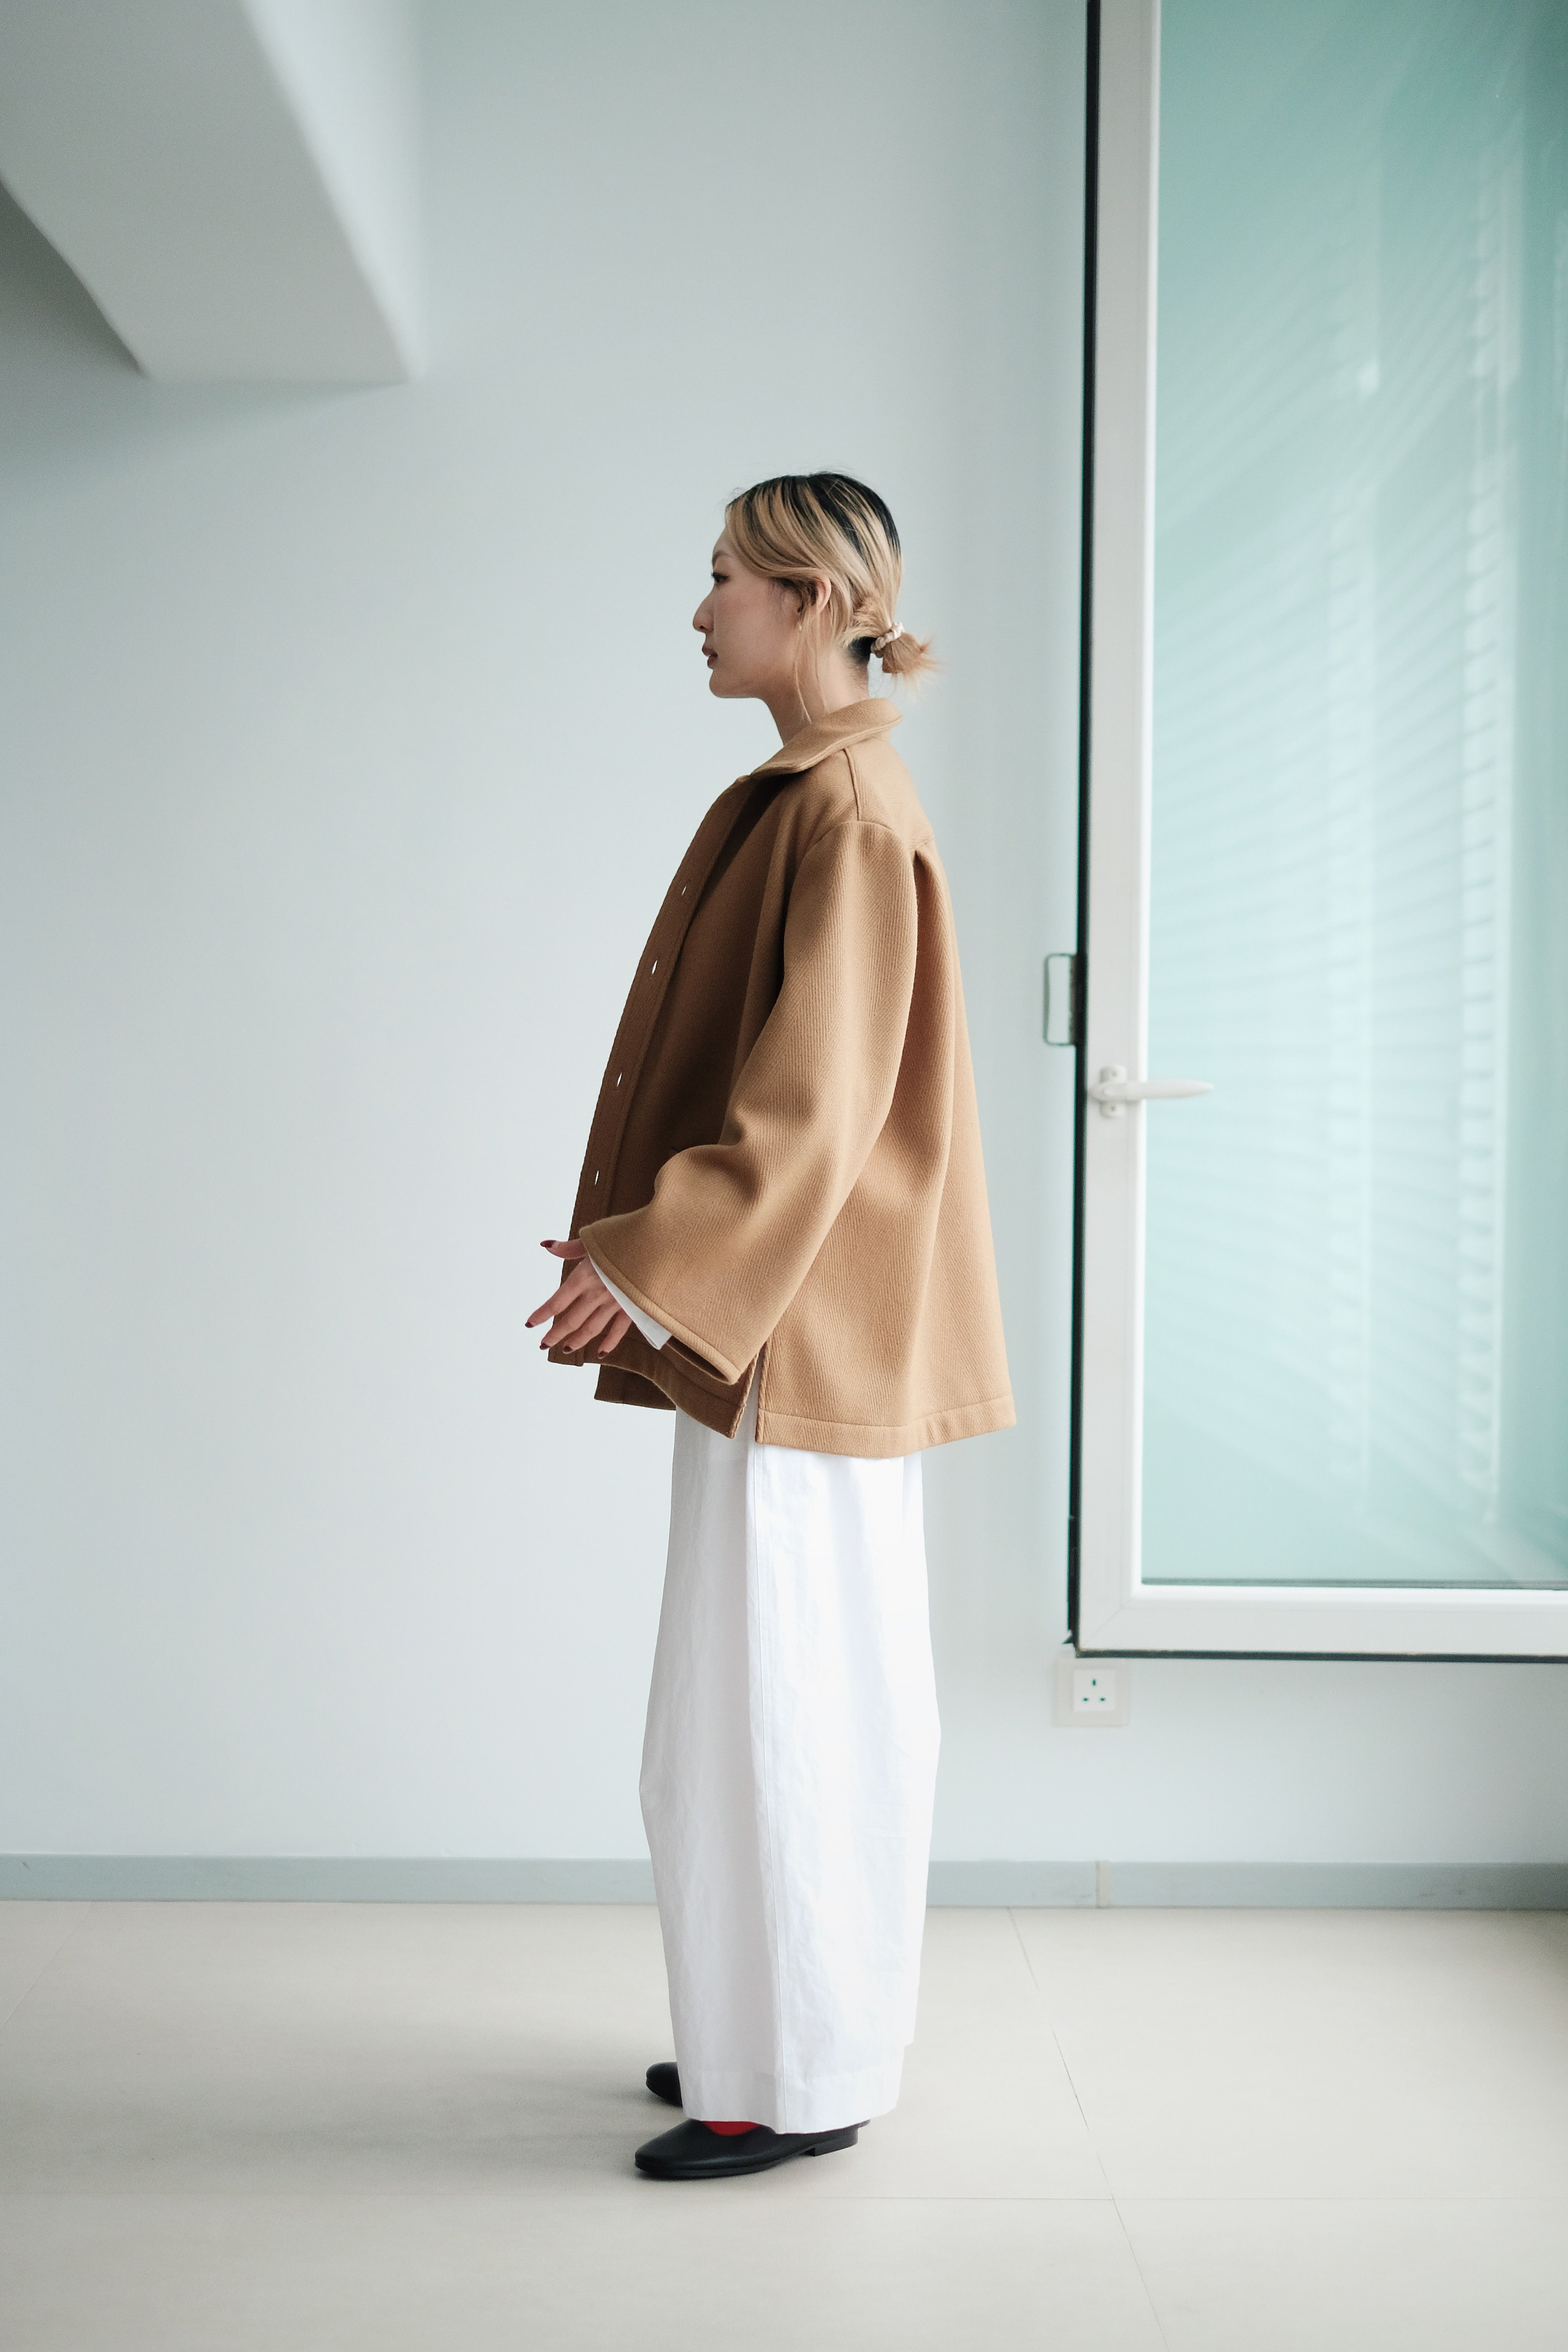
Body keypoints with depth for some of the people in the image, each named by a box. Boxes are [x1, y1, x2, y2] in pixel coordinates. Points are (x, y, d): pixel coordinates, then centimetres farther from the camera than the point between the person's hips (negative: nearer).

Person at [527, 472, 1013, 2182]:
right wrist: (650, 1240, 16)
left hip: (803, 1322, -10)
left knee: (776, 1697, -2)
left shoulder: (847, 813, -16)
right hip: (775, 1317, 10)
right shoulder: (802, 799, 14)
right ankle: (789, 2029, 28)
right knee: (809, 1684, 16)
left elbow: (814, 1095, -22)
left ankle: (801, 2081, 10)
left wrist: (649, 1259, -21)